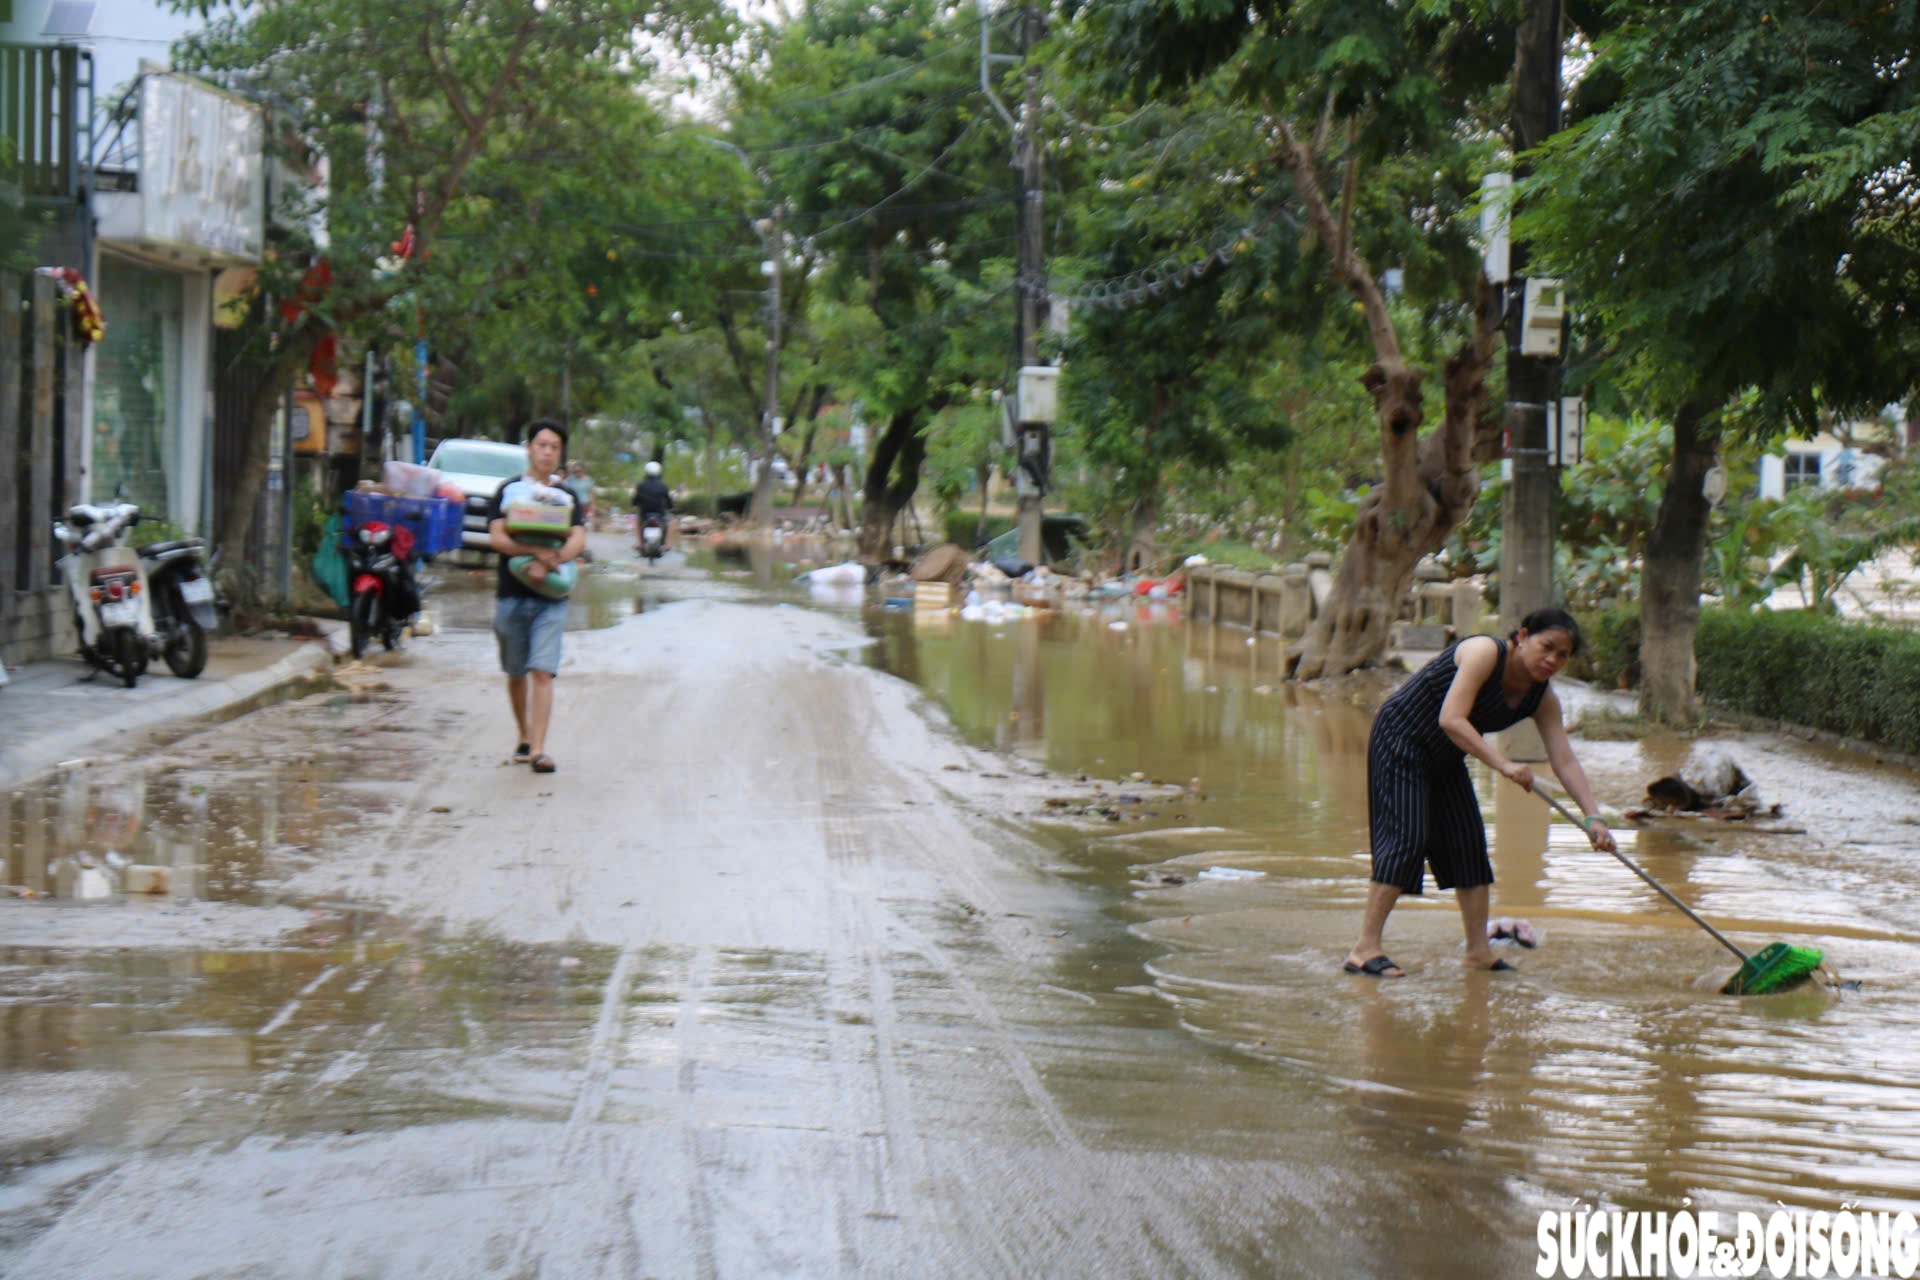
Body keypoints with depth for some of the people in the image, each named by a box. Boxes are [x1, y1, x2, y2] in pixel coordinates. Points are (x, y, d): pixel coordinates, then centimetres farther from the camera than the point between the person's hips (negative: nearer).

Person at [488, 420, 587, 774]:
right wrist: (537, 551, -20)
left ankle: (538, 749, -16)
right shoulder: (509, 490, 7)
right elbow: (497, 538, -6)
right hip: (511, 595, 1)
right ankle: (525, 738, 27)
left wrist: (548, 563, -20)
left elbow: (578, 541, -2)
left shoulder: (566, 496, 11)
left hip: (551, 598, 0)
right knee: (516, 674, 11)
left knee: (543, 672, -12)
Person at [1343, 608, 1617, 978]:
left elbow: (1565, 761, -6)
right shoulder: (1485, 653, -25)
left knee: (1469, 843, 5)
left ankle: (1478, 951, 11)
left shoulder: (1542, 698, -3)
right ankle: (1365, 949, -18)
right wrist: (1502, 764, -38)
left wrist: (1592, 817, -18)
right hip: (1401, 740, -8)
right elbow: (1451, 719, -33)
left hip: (1445, 759, 8)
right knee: (1405, 837, -17)